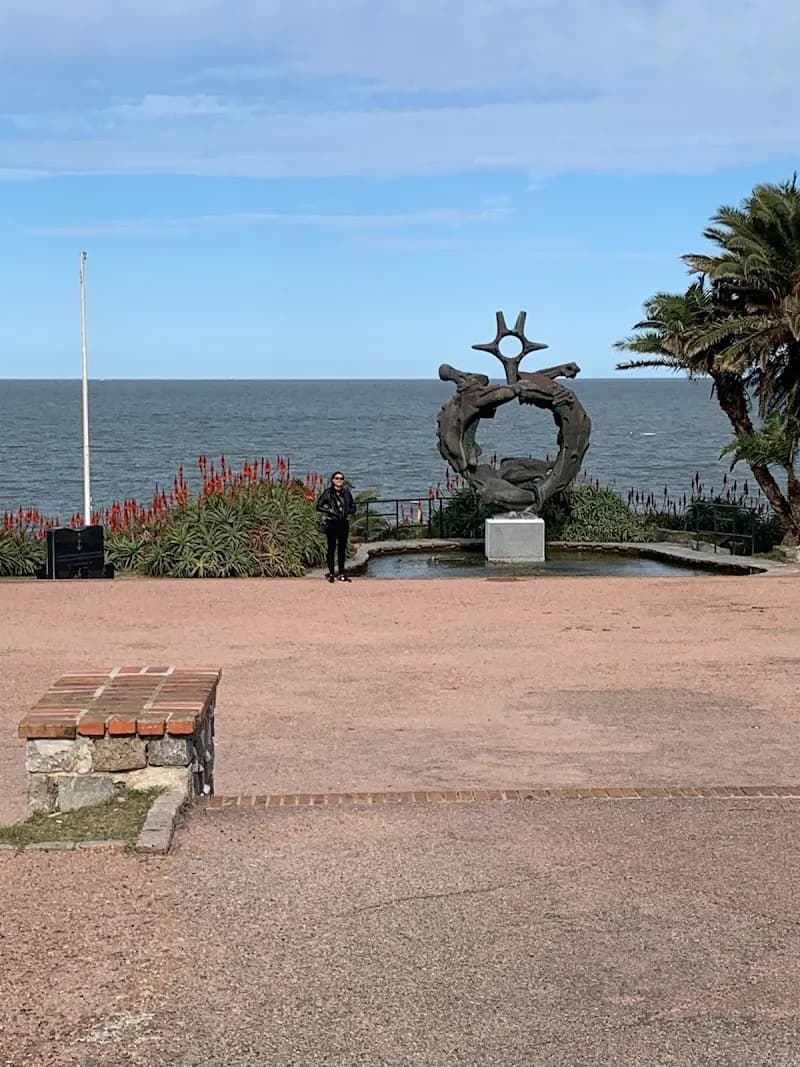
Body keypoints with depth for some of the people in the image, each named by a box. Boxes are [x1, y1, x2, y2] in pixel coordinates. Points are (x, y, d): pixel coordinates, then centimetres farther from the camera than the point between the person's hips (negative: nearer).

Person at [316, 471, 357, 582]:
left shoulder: (346, 493, 9)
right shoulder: (327, 492, -2)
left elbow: (353, 507, 16)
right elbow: (318, 506, -2)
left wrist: (347, 512, -3)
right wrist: (329, 510, -13)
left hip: (344, 523, 4)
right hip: (331, 523, -4)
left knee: (342, 548, 7)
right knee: (332, 548, -2)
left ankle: (341, 573, 13)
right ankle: (331, 573, 2)